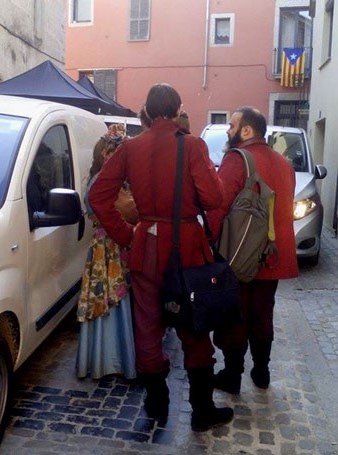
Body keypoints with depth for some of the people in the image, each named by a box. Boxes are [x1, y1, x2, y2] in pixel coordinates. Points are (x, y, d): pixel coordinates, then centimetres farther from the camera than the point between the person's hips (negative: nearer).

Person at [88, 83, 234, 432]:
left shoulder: (130, 147, 0)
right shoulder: (192, 145, -10)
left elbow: (98, 196, -1)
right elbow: (212, 198, -16)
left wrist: (125, 235, 3)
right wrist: (190, 198, 6)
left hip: (146, 246, 3)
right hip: (186, 245, -2)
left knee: (148, 328, 14)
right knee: (193, 330, 10)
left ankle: (156, 404, 28)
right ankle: (202, 411, 21)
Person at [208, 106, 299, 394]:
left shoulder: (236, 159, -13)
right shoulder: (283, 163, 11)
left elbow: (218, 206, -19)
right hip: (272, 254, 7)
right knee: (262, 317, 18)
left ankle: (232, 377, 16)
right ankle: (261, 372, 29)